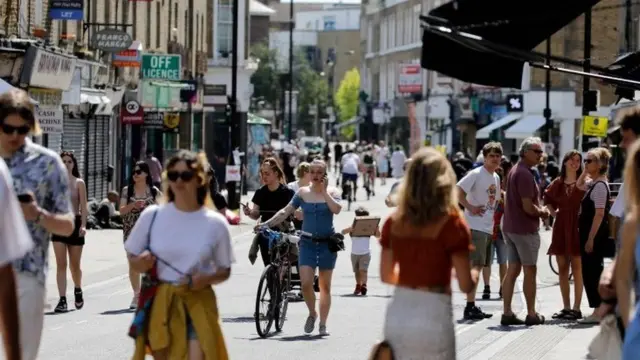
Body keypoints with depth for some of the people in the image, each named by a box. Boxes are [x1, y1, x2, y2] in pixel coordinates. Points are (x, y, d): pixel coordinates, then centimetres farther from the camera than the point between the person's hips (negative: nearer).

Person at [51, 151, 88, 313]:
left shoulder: (79, 183, 1)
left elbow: (83, 206, -4)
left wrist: (83, 225, -15)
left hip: (74, 222, -1)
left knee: (75, 264, 10)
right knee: (61, 264, -7)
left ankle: (78, 290, 36)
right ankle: (62, 299, -9)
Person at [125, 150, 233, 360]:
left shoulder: (215, 223, -3)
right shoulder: (152, 215, -2)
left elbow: (225, 271, 6)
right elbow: (132, 257, 9)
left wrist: (206, 279, -15)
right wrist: (141, 264, -14)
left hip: (197, 304, -1)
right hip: (160, 303, 1)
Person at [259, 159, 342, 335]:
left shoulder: (331, 192, 0)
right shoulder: (303, 193, 5)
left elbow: (336, 209, -18)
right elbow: (286, 212, 4)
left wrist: (324, 191, -17)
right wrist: (267, 224, -5)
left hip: (327, 243, -1)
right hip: (307, 243, 1)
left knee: (325, 286, 5)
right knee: (306, 283, -11)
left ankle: (323, 324, 14)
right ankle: (312, 313, 14)